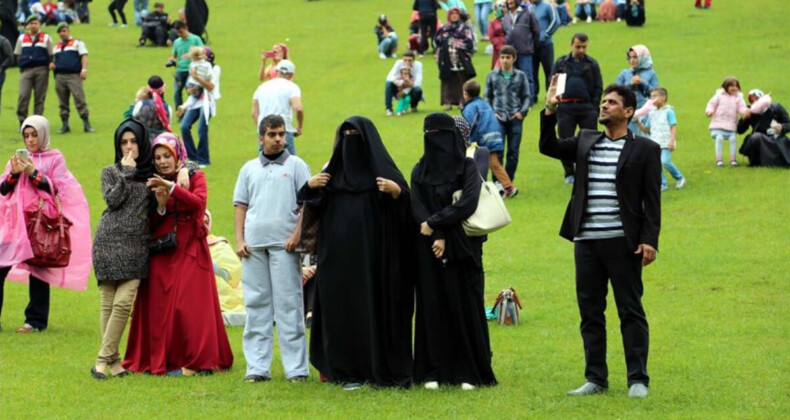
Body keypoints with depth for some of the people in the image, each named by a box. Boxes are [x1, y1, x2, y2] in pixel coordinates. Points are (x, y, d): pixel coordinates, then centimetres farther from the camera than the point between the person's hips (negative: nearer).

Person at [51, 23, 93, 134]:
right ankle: (65, 124, 10)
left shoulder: (77, 43, 9)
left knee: (79, 99, -13)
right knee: (63, 103, 5)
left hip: (74, 75, -5)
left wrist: (84, 69, -15)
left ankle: (86, 124, -12)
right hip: (59, 76, 5)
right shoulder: (57, 47, 24)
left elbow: (84, 56, -1)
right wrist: (52, 65, 7)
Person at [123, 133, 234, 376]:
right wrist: (161, 205, -14)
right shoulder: (152, 184, 9)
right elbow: (149, 225, 4)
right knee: (159, 307, -2)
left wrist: (172, 187, -25)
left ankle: (193, 361, -3)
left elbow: (199, 202, -16)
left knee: (189, 306, -7)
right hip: (161, 255, 2)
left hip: (189, 251, -2)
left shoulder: (195, 177, 4)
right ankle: (160, 360, 5)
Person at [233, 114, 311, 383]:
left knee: (288, 305, -4)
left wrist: (297, 234, -10)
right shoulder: (249, 169, 16)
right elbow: (240, 205, 16)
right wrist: (239, 239, 4)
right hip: (254, 244, 3)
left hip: (284, 243, -3)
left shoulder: (295, 165, 7)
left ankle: (296, 368, -3)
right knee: (256, 305, 4)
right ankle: (257, 367, 7)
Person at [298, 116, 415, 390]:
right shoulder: (334, 170, 13)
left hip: (372, 254, -4)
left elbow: (404, 208, -7)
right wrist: (310, 186, -3)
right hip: (339, 254, 4)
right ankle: (349, 371, 7)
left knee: (374, 306, -5)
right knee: (342, 307, 3)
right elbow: (315, 207, 15)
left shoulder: (380, 167, -1)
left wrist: (396, 191, -27)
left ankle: (381, 370, 1)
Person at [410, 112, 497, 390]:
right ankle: (433, 372, 5)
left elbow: (468, 203, -14)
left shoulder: (467, 167, -1)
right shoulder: (420, 171, 10)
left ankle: (468, 373, 1)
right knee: (431, 308, 1)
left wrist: (434, 222, -14)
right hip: (429, 251, 3)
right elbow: (417, 209, 0)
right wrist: (437, 237, -13)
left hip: (462, 249, -3)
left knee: (464, 307, -3)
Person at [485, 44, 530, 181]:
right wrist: (490, 113, -2)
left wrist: (522, 112, -4)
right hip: (498, 118, -1)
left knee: (513, 152, 4)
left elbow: (526, 97, 11)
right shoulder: (493, 76, 8)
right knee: (497, 151, -7)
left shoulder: (521, 76, 8)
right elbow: (487, 97, 12)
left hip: (515, 118, 1)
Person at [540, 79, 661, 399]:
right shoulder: (585, 142, 14)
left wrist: (649, 241, -11)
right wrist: (550, 111, -4)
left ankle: (638, 380, 3)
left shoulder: (645, 150, 0)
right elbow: (548, 147, 9)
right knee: (590, 312, 8)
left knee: (630, 311, -1)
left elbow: (652, 201, -3)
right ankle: (596, 379, 14)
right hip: (586, 241, 5)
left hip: (623, 242, -5)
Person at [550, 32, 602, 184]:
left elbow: (599, 87, 7)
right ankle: (569, 173, 13)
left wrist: (594, 106, -3)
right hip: (566, 107, 1)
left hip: (587, 107, -1)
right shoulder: (561, 63, 11)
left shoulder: (592, 64, 10)